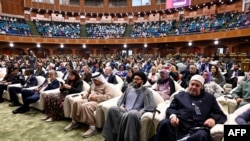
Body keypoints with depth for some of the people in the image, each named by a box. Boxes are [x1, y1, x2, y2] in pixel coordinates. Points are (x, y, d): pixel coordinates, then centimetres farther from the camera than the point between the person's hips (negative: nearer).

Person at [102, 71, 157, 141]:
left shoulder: (147, 92, 7)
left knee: (132, 114, -41)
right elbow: (121, 100, 23)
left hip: (135, 112, -4)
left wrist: (141, 112, -14)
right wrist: (121, 106, 0)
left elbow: (152, 106, -2)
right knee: (112, 109, -27)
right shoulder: (129, 89, 22)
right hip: (124, 110, 4)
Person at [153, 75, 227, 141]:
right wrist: (172, 116, -10)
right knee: (164, 124, -33)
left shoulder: (209, 98, 25)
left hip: (198, 129, 0)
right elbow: (170, 109, 15)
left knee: (202, 135, -37)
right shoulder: (180, 95, 24)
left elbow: (221, 115, 21)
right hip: (179, 125, 0)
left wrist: (213, 119, -3)